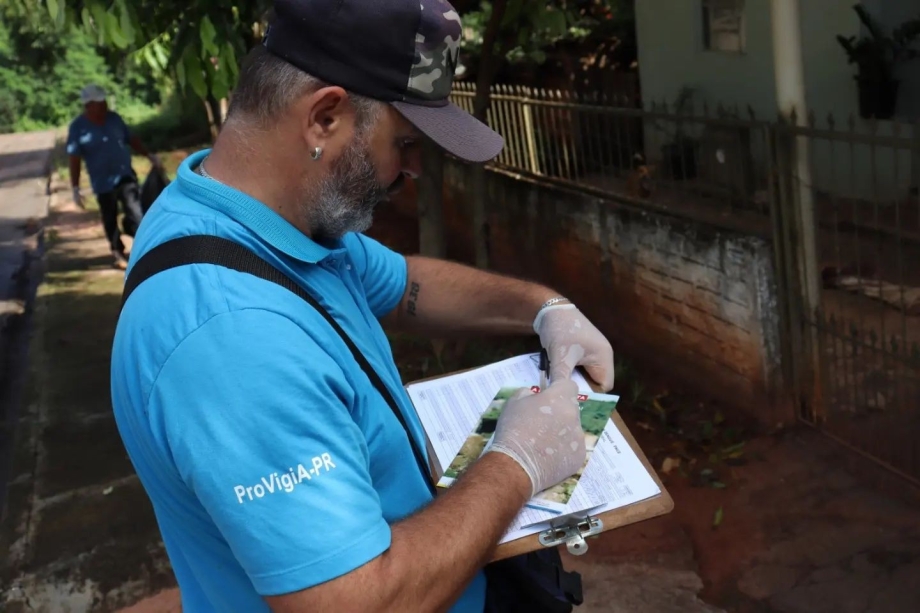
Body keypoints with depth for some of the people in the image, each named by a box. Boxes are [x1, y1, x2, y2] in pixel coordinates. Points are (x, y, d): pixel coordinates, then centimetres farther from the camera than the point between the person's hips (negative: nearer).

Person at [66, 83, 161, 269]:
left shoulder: (114, 118, 2)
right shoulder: (78, 127, -10)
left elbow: (131, 139, 15)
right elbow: (74, 159, -8)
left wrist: (149, 155, 10)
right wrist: (75, 188, -11)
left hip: (126, 176, 2)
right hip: (103, 183, -2)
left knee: (136, 214, -7)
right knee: (110, 220, 9)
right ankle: (118, 252, 25)